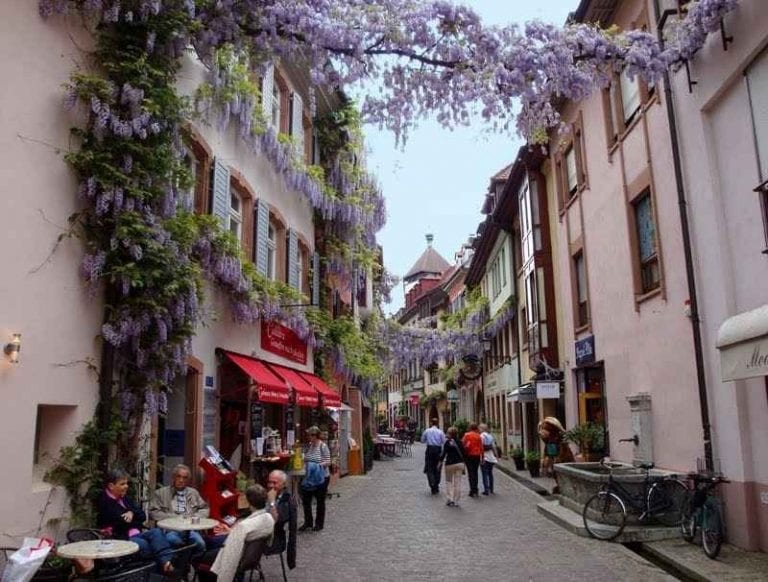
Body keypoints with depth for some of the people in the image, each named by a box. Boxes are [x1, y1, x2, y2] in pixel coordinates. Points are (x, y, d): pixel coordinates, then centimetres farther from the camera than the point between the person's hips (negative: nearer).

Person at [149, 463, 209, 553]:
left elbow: (205, 509, 23)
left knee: (199, 542, -30)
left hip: (190, 529, 2)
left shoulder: (193, 493, 24)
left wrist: (194, 517, 2)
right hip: (170, 529, -2)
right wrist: (173, 517, -7)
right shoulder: (160, 493, 12)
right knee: (174, 540, -37)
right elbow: (153, 513, 2)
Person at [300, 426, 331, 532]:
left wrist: (318, 465, -29)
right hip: (309, 478, 6)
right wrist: (305, 465, -1)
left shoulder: (323, 446, -12)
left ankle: (319, 524, 20)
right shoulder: (309, 446, 6)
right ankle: (308, 522, 22)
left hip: (321, 478, -6)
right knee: (305, 500, 7)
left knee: (320, 501, 7)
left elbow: (328, 462, -14)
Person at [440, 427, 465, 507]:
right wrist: (463, 465, 18)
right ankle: (456, 501, 8)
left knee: (449, 481, 12)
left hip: (450, 464, -4)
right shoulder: (459, 442, 5)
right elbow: (463, 453, 9)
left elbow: (444, 453, -10)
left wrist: (440, 462, -1)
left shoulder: (447, 442, -9)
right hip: (460, 463, 4)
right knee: (457, 482, 7)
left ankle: (450, 499, 2)